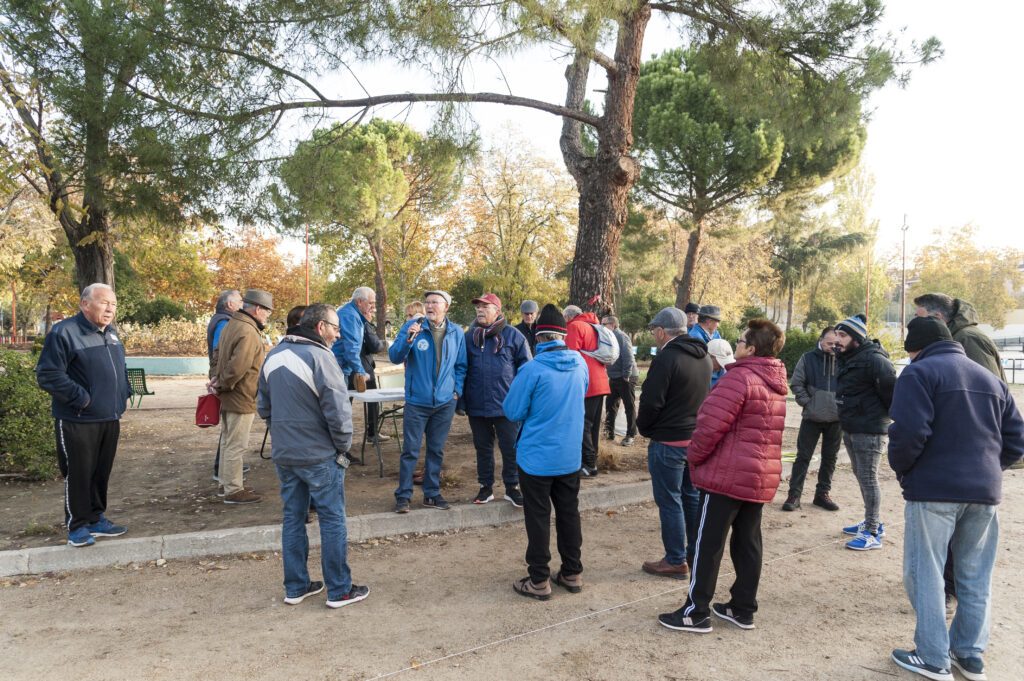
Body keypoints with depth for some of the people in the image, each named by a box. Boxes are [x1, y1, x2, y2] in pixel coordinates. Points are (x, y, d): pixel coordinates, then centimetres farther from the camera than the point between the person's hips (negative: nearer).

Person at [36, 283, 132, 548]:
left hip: (110, 418, 7)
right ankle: (77, 526, 15)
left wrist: (124, 392, 11)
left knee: (102, 472, 14)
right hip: (78, 422, -7)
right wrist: (81, 399, -19)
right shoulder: (64, 332, -13)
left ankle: (96, 519, 27)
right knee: (79, 474, 2)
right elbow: (48, 375, -17)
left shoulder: (111, 332, 12)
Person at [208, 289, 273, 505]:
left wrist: (214, 378, 8)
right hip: (241, 399, -10)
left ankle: (228, 482, 33)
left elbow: (217, 354, 18)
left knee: (229, 443, 20)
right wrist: (220, 385, -16)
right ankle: (233, 491, 7)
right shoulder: (248, 333, -22)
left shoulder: (232, 325, 12)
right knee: (235, 446, -1)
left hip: (228, 398, 10)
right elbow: (237, 367, -28)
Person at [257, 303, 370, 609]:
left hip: (283, 455, 7)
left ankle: (296, 587, 25)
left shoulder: (273, 356, 8)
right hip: (319, 456, -7)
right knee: (332, 521, 5)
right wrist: (343, 446, -7)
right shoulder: (319, 357, -18)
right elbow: (338, 411, -21)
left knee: (292, 519, 16)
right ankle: (339, 591, 14)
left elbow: (264, 407, 15)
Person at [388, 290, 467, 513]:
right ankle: (403, 495, 13)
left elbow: (461, 365, 14)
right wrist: (408, 339, -25)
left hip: (445, 402, 3)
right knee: (410, 450, 0)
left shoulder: (456, 332, 5)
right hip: (417, 401, -3)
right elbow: (395, 356, -9)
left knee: (437, 450, 11)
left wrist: (457, 389, 4)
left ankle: (432, 494, 23)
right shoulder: (412, 326, -4)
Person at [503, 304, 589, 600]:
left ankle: (539, 581, 15)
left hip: (536, 457, -5)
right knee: (569, 514, 17)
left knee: (538, 518, 6)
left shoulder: (532, 370, -21)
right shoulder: (581, 364, -3)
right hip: (570, 456, 5)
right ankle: (573, 574, 28)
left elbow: (513, 411, -12)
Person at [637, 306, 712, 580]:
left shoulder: (666, 358, -18)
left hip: (669, 442, -8)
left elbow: (651, 402, -18)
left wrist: (643, 428, -1)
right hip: (697, 439, 8)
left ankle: (676, 561, 10)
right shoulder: (703, 357, 8)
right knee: (692, 496, 18)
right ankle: (696, 554, 28)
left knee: (669, 501, 2)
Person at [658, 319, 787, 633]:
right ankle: (743, 608, 24)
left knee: (708, 543, 0)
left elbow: (712, 424, -22)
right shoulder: (776, 383, 12)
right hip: (763, 476, 9)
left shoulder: (738, 377, -17)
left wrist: (694, 456, -7)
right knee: (748, 542, 15)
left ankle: (696, 612, 8)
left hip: (727, 476, -9)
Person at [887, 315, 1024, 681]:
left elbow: (909, 432, -19)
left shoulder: (920, 372, -6)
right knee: (975, 577, 15)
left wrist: (901, 469, -3)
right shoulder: (990, 378, 16)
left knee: (924, 573, 3)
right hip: (985, 493, 7)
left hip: (933, 489, -7)